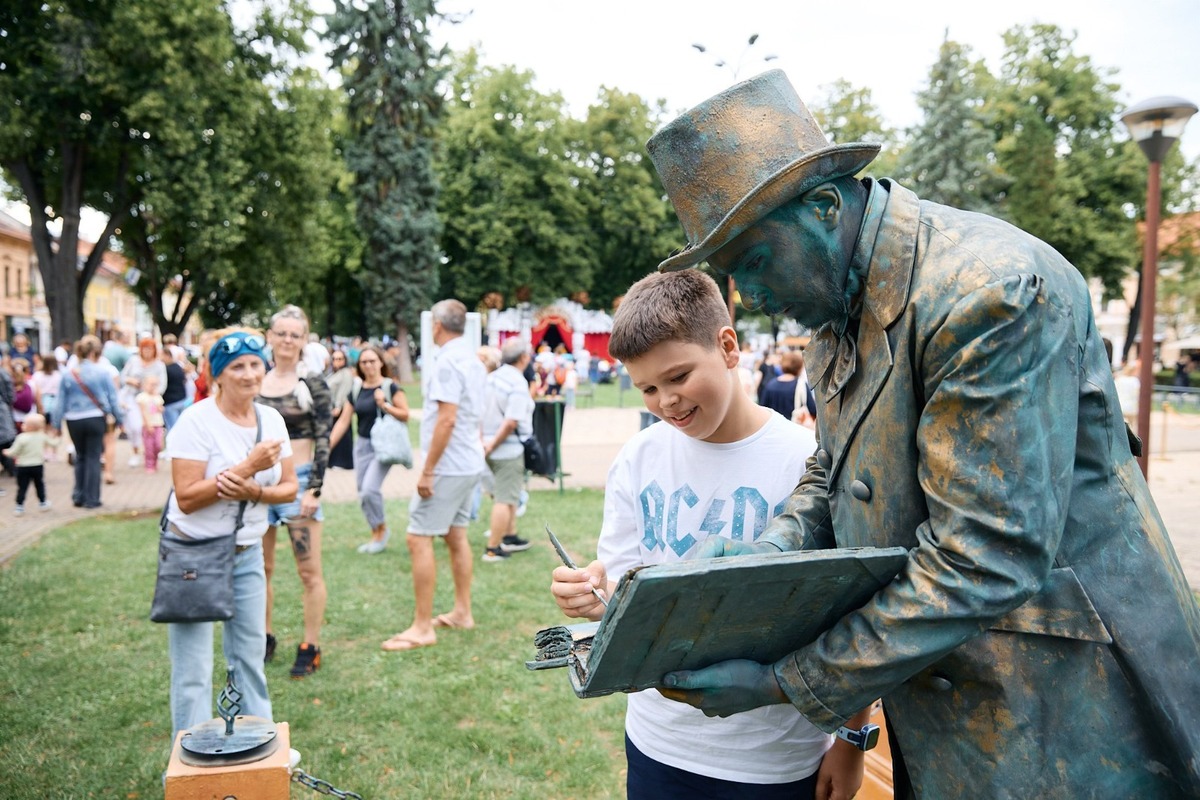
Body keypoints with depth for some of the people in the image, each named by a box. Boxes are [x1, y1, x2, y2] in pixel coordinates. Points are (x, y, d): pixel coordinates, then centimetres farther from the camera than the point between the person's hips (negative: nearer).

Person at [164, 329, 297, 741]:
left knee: (251, 656, 15)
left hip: (247, 553, 5)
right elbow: (186, 497, -22)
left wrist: (253, 491, -18)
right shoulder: (196, 420, -16)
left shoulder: (271, 419, 0)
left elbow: (289, 487, 2)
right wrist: (248, 466, -27)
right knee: (193, 671, 0)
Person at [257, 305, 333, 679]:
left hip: (299, 479, -5)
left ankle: (310, 648, 11)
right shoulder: (258, 381, 7)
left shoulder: (312, 382, -6)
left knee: (310, 571, 1)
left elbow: (323, 439, -8)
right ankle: (264, 639, 28)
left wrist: (314, 490, -13)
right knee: (260, 568, 12)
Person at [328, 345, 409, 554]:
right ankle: (376, 534, 22)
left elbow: (405, 415, -9)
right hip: (362, 444, 6)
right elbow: (343, 420, 7)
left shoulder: (391, 387, -7)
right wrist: (328, 445, 0)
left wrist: (384, 405, -20)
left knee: (370, 488, -17)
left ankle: (381, 529, 5)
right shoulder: (356, 390, 6)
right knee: (362, 493, 7)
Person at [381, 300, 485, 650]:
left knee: (419, 540, -6)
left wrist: (427, 471, -20)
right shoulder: (472, 359, 13)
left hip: (448, 465, -10)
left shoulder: (447, 361, -17)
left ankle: (422, 627, -2)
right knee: (456, 535, 17)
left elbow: (447, 419, -23)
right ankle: (462, 612, 26)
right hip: (470, 463, 10)